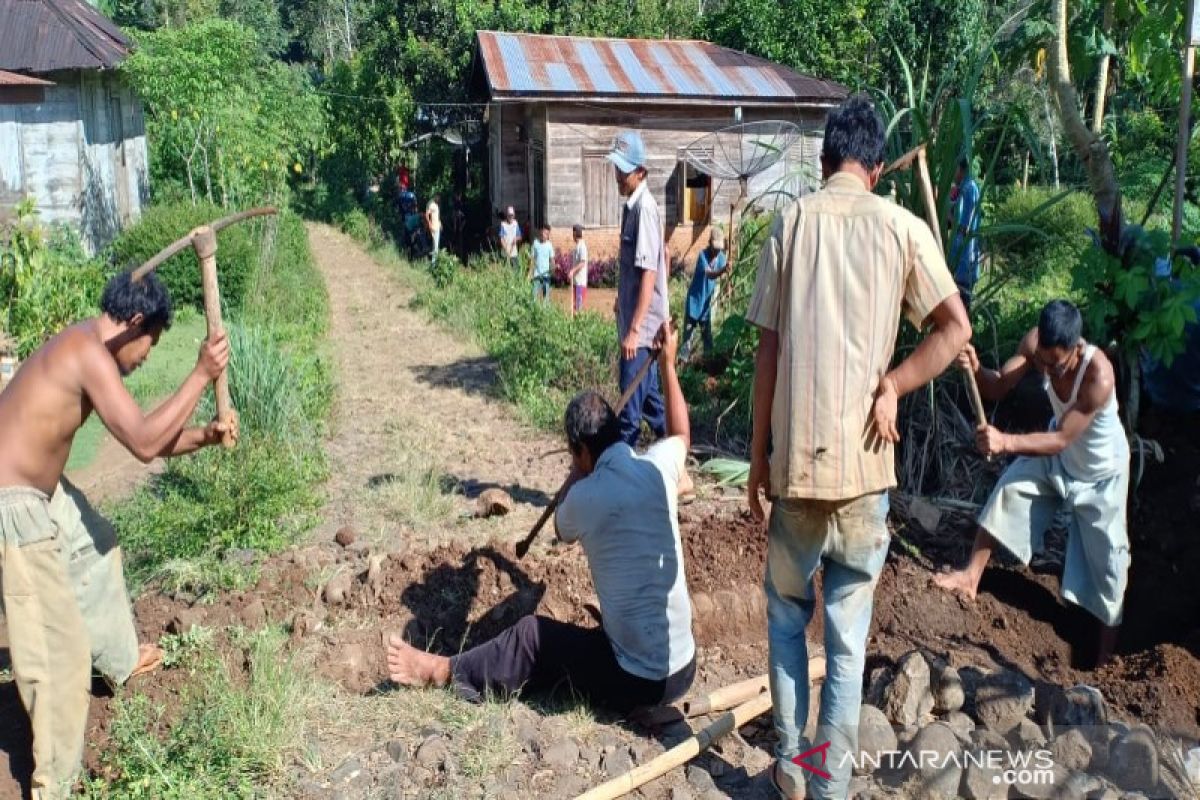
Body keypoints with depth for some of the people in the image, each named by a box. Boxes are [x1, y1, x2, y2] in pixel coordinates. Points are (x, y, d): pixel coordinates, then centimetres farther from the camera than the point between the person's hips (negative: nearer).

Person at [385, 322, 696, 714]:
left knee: (534, 635, 12)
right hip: (683, 670, 5)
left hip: (636, 683, -5)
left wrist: (578, 468, 16)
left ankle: (444, 671, 26)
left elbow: (562, 529, 13)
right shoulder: (658, 466, -5)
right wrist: (668, 365, 29)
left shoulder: (585, 497, -14)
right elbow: (681, 434, 23)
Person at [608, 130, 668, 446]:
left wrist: (634, 329, -24)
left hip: (641, 325, -10)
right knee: (648, 393, 20)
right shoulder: (631, 205, 10)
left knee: (630, 402, -5)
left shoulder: (645, 207, -18)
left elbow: (649, 273, -23)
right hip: (635, 320, 10)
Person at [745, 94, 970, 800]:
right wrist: (892, 388, 0)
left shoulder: (792, 221, 0)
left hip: (795, 456, 0)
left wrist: (758, 451, 6)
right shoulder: (902, 226, 1)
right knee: (849, 632, 11)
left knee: (787, 613, 19)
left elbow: (768, 348, 0)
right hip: (865, 460, 0)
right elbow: (956, 328, -7)